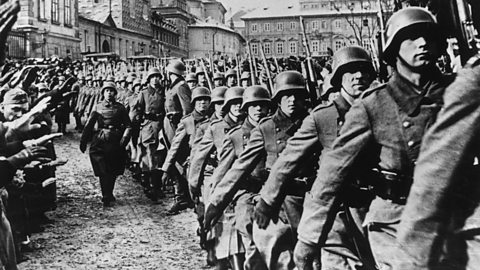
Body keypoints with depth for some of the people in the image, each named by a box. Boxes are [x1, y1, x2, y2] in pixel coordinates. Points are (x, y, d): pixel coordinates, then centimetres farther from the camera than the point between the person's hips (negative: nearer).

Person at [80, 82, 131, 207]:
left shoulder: (120, 108, 8)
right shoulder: (98, 107, 7)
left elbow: (128, 125, 6)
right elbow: (89, 125, 7)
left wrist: (124, 139, -9)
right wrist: (83, 141, 1)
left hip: (116, 142, 1)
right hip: (100, 141, -1)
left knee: (113, 171, 9)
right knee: (103, 171, -7)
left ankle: (108, 194, 27)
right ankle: (106, 197, 0)